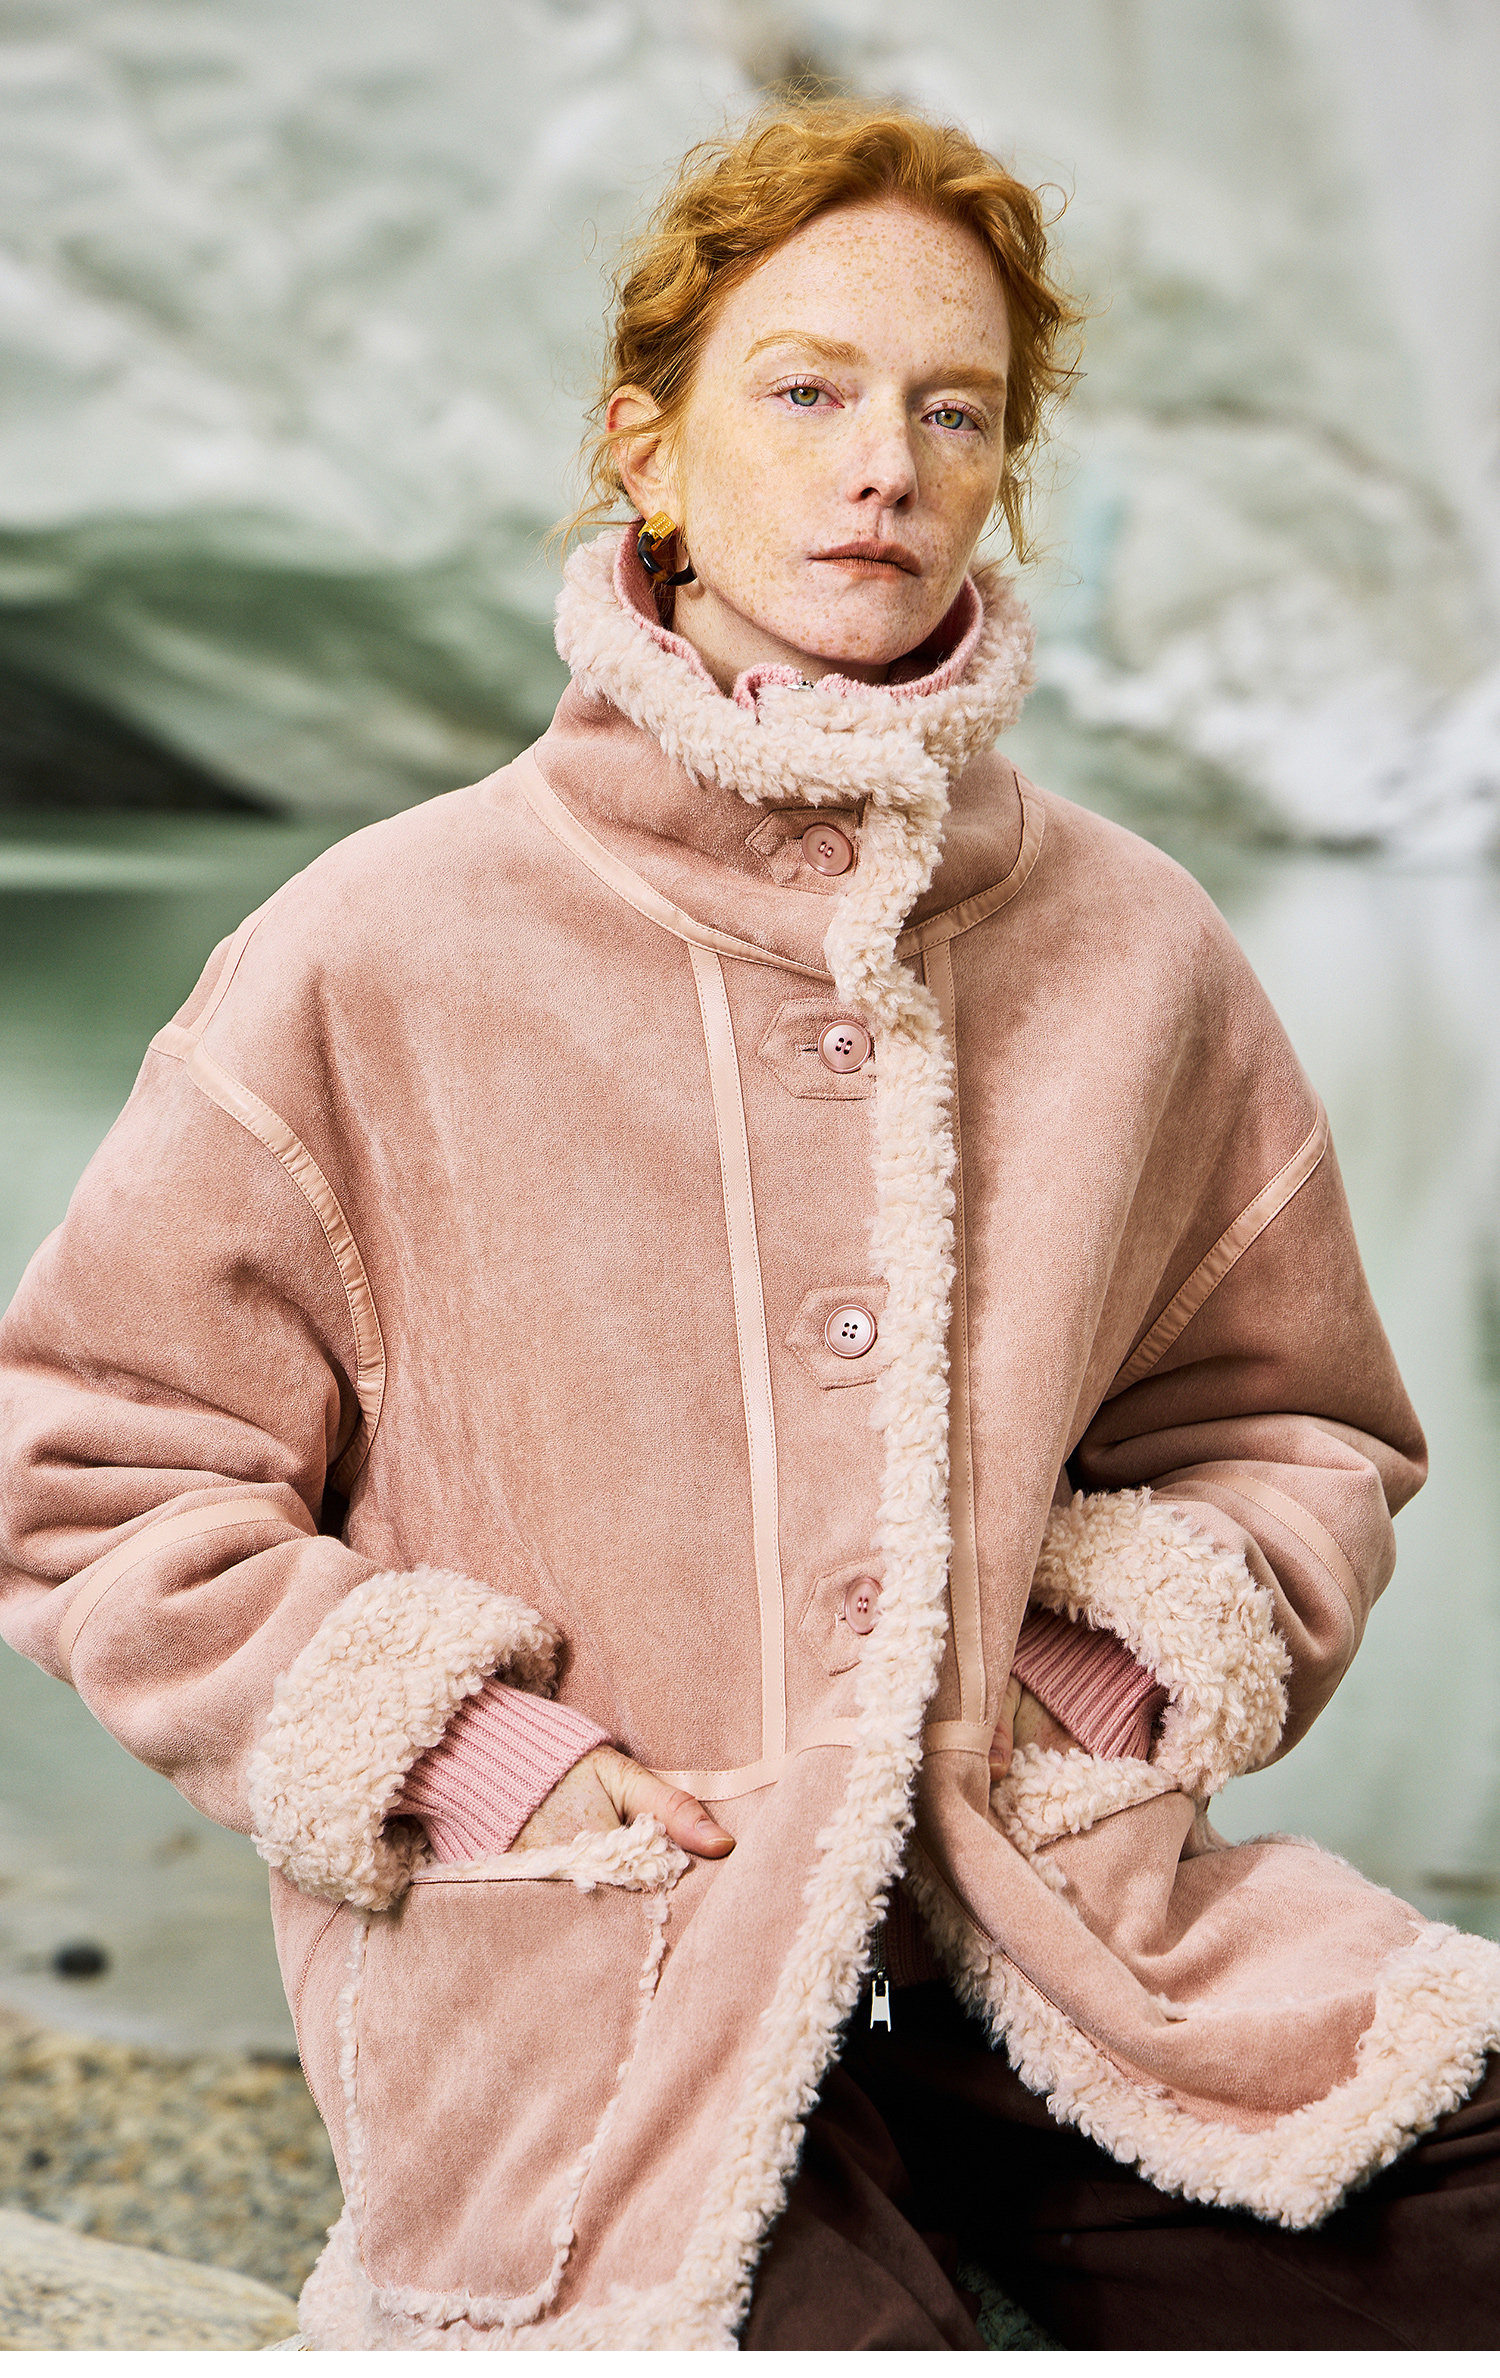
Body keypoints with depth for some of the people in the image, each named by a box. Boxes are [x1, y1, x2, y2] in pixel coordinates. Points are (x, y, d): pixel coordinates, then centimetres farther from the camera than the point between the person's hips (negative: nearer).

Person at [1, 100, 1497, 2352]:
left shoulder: (1134, 952, 6)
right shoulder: (385, 954, -3)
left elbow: (1288, 1420, 20)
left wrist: (1115, 1669, 1)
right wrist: (477, 1753, -8)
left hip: (1048, 1912, 4)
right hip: (573, 1976, -3)